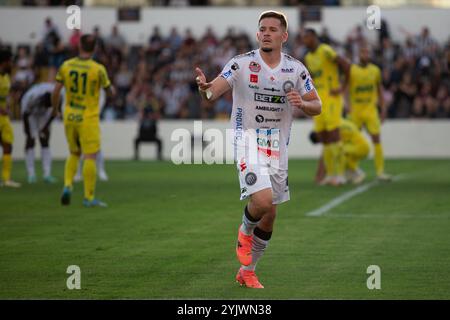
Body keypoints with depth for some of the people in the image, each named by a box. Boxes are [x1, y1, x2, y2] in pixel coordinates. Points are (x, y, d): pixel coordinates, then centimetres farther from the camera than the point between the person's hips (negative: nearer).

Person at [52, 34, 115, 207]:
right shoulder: (98, 69, -11)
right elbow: (110, 91, 1)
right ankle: (89, 197, 2)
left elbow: (56, 92, 1)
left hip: (70, 117, 4)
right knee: (90, 157, 1)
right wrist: (112, 89, 24)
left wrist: (55, 109, 17)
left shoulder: (66, 66, -2)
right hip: (88, 118, -4)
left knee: (74, 154, 20)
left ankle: (67, 186, 3)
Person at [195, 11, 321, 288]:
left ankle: (247, 271, 27)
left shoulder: (296, 69, 2)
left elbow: (317, 106, 6)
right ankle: (245, 232, 10)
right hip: (248, 141, -4)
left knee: (270, 214, 9)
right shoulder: (241, 64, -8)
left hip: (278, 148, 4)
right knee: (262, 200, -25)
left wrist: (302, 103, -17)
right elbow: (215, 91, -16)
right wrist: (205, 88, -40)